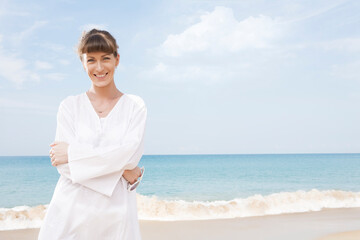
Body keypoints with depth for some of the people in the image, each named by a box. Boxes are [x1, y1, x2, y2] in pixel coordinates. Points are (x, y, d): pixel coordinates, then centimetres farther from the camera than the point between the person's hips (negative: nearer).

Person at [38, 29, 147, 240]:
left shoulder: (135, 106, 3)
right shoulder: (70, 106, 3)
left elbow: (131, 155, -11)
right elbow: (64, 166, -7)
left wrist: (73, 153, -10)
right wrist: (121, 170, -12)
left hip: (115, 212, 0)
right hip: (71, 209, 1)